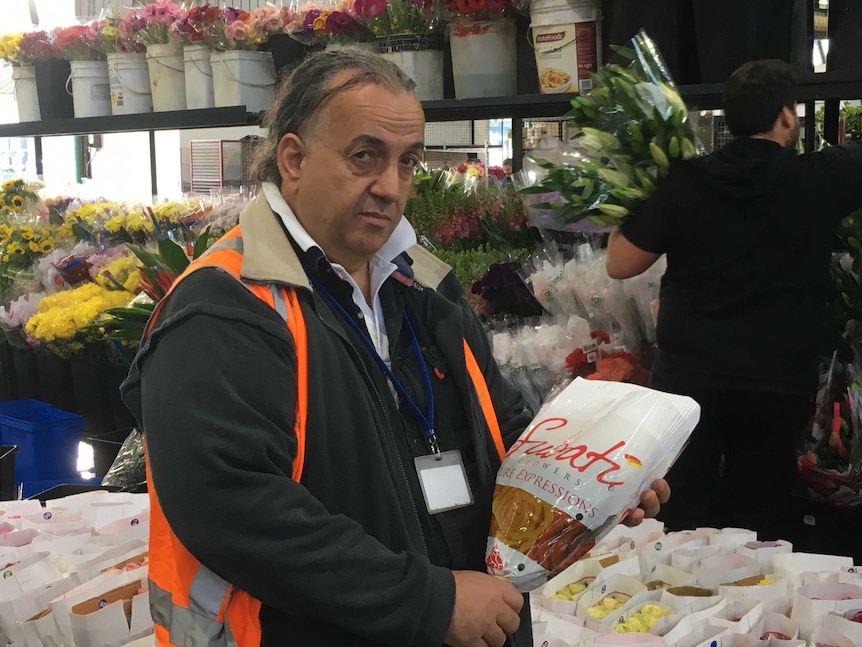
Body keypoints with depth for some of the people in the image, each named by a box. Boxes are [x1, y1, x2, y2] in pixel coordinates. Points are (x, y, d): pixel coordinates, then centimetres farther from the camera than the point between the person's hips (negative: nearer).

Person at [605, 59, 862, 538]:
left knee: (681, 521, 10)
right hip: (780, 385, 0)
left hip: (688, 380, 0)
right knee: (763, 521, 14)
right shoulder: (821, 178, -7)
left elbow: (619, 264, 1)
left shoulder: (684, 183, -5)